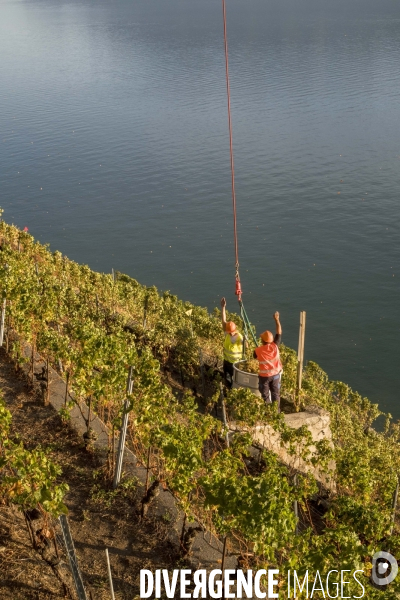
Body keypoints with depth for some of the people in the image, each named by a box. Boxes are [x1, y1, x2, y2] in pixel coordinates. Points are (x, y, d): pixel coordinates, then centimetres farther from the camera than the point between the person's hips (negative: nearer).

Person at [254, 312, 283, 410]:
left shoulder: (258, 350, -19)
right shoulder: (275, 346, -17)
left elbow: (254, 357, 6)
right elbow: (279, 332, -9)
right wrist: (277, 319, -6)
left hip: (264, 376, -2)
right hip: (275, 374, 2)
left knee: (265, 395, 13)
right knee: (275, 394, 17)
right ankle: (276, 411, 26)